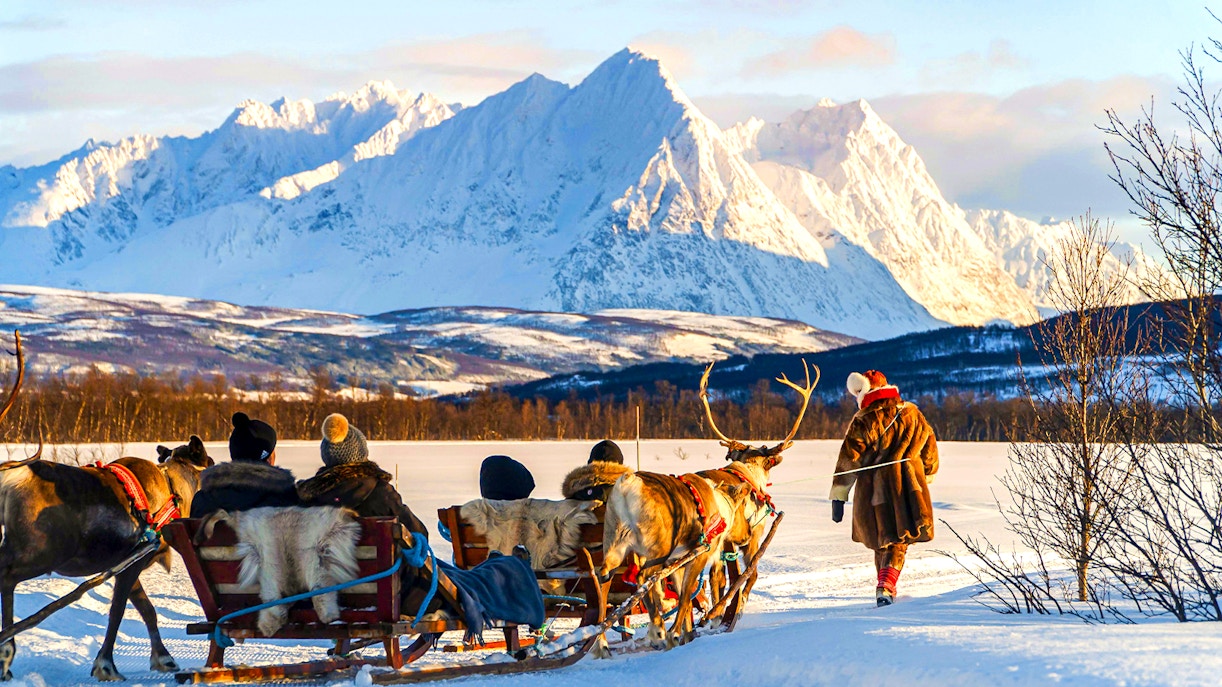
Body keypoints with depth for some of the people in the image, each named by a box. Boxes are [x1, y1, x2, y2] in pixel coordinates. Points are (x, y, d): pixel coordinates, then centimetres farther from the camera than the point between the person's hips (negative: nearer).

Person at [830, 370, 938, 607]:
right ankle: (885, 586, -15)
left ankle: (886, 587, 23)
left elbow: (848, 460, -7)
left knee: (882, 540, 16)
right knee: (898, 541, 5)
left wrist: (838, 497, -4)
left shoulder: (863, 421, -5)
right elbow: (929, 446, 17)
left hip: (874, 489, -2)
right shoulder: (912, 413, 7)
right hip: (907, 487, 2)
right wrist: (928, 475, 34)